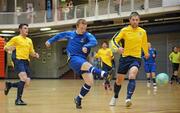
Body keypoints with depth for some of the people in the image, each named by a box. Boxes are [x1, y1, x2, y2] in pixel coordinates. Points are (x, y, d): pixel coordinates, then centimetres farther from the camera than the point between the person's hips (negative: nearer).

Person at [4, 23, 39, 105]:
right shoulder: (16, 39, 0)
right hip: (19, 61, -7)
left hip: (26, 62, 7)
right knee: (24, 79, -24)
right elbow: (5, 47, 2)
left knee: (27, 83, 2)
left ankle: (9, 85, 26)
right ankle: (18, 99, -14)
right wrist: (9, 48, -21)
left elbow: (31, 52, 24)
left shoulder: (29, 40, 17)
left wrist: (35, 55, 2)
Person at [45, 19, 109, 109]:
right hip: (73, 58, -2)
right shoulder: (70, 34, 6)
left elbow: (94, 42, -25)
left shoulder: (87, 35, -3)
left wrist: (86, 46, -43)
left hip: (82, 60, 2)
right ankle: (104, 74, -62)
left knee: (89, 82, -10)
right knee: (87, 65, -36)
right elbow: (59, 36, 27)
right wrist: (50, 41, 31)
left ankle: (78, 99, 13)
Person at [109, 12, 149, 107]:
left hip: (136, 58, 0)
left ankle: (128, 98, -37)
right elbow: (114, 40, -10)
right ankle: (115, 97, 35)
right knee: (119, 79, 9)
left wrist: (146, 53, 35)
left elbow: (144, 43, 20)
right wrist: (118, 47, -30)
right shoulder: (125, 30, -5)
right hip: (125, 57, 1)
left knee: (132, 76, -28)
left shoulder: (142, 32, 1)